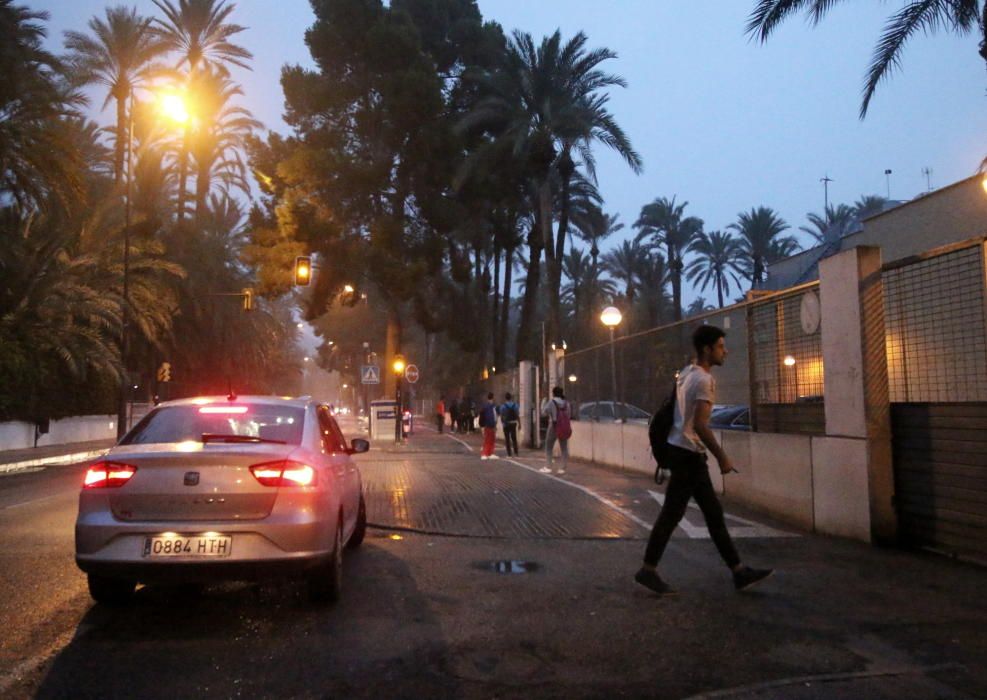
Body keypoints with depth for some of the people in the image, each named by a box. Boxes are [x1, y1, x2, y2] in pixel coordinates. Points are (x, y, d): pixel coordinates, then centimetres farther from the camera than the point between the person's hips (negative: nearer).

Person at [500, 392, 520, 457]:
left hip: (506, 424, -3)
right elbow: (518, 415, 0)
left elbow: (501, 416, -9)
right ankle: (516, 452, 7)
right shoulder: (515, 405, 0)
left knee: (507, 439, 4)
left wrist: (502, 423, 1)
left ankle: (509, 453, 2)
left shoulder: (503, 406, -9)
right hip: (513, 423, 3)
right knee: (514, 438, 12)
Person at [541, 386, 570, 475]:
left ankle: (548, 467, 2)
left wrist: (545, 403, 10)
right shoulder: (566, 403, 3)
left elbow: (544, 412, -4)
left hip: (554, 427, -4)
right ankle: (563, 468, 5)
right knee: (564, 448, 7)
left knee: (549, 447, 6)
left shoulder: (551, 402, -10)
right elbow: (569, 415, 7)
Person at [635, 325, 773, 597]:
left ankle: (739, 572, 18)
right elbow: (700, 425, -23)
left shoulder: (686, 373, 13)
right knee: (672, 513, -2)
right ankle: (648, 571, 8)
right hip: (688, 453, -10)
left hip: (682, 450, 10)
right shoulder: (704, 380, -16)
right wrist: (722, 457, -16)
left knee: (713, 513, 12)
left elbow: (670, 410, 18)